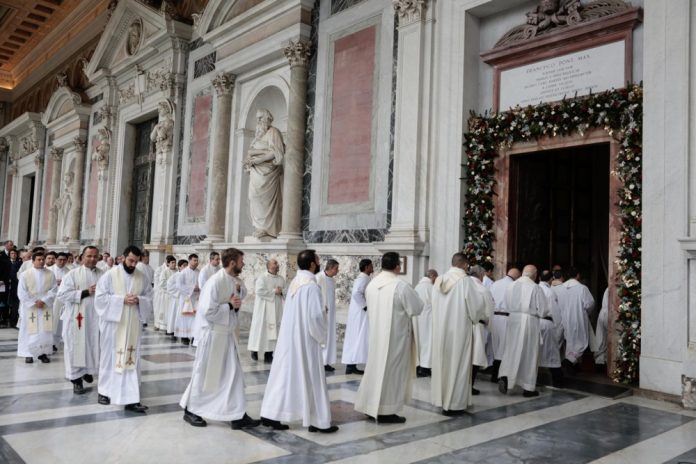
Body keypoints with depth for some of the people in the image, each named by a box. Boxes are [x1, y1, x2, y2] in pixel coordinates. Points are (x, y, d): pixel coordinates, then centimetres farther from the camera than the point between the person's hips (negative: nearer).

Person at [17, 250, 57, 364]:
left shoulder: (50, 274, 2)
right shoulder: (25, 274, -2)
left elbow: (53, 291, 0)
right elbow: (22, 292, -5)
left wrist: (43, 301, -12)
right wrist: (34, 302, -10)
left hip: (46, 307, 1)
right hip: (29, 308, -1)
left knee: (45, 331, 1)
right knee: (29, 330, 2)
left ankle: (43, 353, 9)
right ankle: (28, 354, 11)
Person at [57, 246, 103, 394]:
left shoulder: (103, 275, 5)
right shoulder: (73, 274, -4)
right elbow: (62, 295, -11)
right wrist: (85, 292, -16)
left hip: (96, 318, 3)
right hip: (77, 318, -3)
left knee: (94, 347, 11)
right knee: (77, 347, 2)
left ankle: (88, 370, 35)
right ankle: (77, 379, 13)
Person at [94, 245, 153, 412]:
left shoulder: (143, 277, 5)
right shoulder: (110, 275, -5)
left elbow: (149, 299, 8)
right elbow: (100, 298, -9)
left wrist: (139, 300, -13)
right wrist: (121, 299, -18)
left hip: (132, 325, 3)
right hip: (112, 323, -2)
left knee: (132, 359, 0)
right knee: (110, 357, 10)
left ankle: (131, 399, 1)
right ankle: (105, 391, 28)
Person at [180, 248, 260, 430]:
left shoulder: (232, 281, 6)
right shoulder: (215, 282, -20)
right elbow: (207, 311, -24)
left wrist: (236, 304, -5)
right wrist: (230, 305, -19)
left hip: (227, 334, 8)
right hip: (213, 334, -8)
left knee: (234, 374, 9)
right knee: (204, 374, 7)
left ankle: (238, 416, 16)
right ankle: (190, 411, 25)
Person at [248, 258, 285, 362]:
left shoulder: (281, 279, 9)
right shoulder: (262, 278, -6)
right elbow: (259, 291, -17)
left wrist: (281, 292, -5)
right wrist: (274, 291, -13)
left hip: (276, 309, 5)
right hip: (263, 308, -4)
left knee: (272, 331, 3)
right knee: (260, 329, 1)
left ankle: (269, 354, 8)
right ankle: (254, 350, 19)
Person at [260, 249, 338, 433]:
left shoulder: (294, 282, 8)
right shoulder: (311, 286, -18)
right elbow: (315, 316, -21)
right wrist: (321, 336, -6)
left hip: (289, 337, 8)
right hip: (305, 339, -8)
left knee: (284, 375, 12)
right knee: (311, 379, 2)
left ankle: (270, 415, 15)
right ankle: (318, 422, 10)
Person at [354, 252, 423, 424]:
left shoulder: (371, 285, 1)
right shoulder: (401, 286, -18)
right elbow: (417, 309, -10)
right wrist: (413, 295, 8)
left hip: (376, 334, 7)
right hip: (395, 336, -6)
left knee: (376, 367, 16)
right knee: (392, 371, 3)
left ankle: (371, 407, 24)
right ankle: (385, 412, 10)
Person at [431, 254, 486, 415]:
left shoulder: (439, 281, 4)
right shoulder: (465, 281, -13)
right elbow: (477, 303, -10)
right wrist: (476, 317, 9)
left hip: (440, 328, 6)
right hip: (459, 328, -6)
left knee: (443, 362, 15)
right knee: (457, 364, 3)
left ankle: (442, 399, 25)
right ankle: (454, 404, 8)